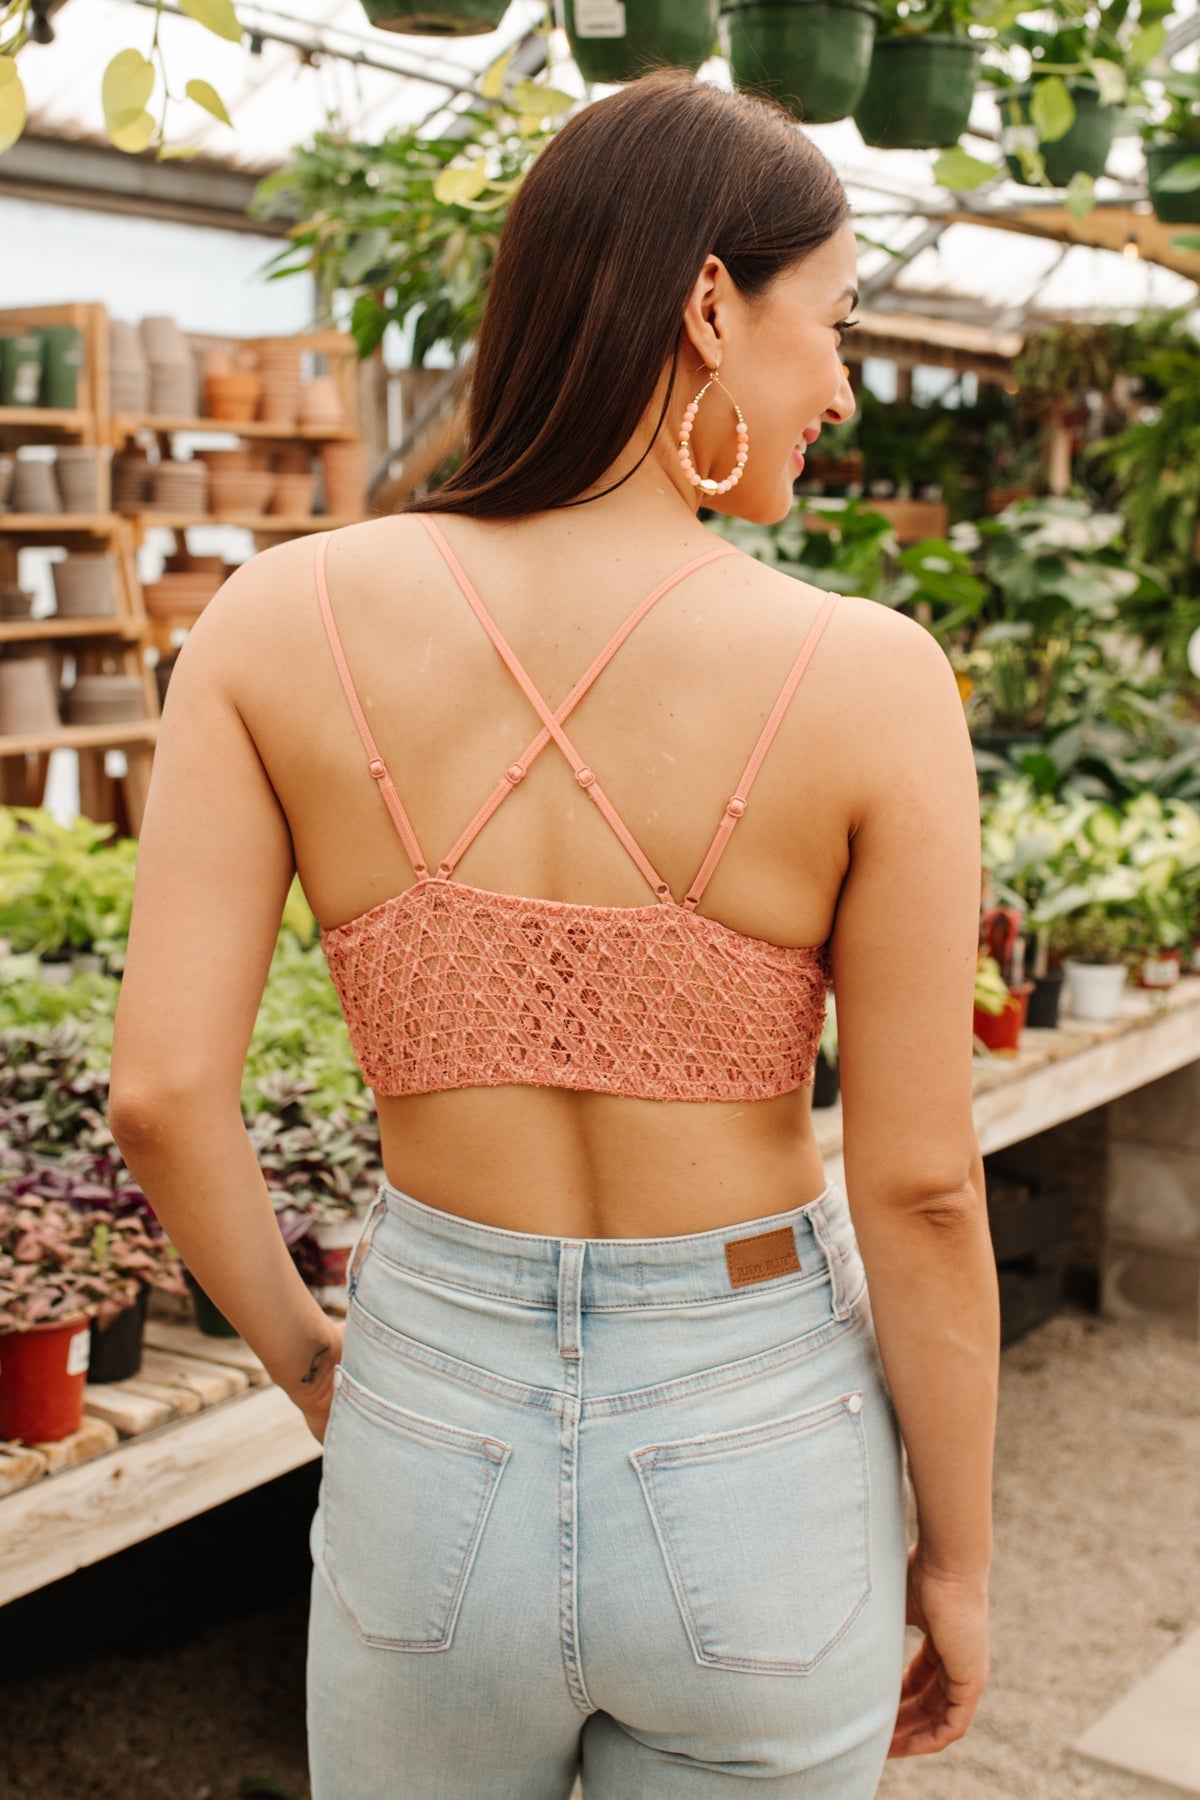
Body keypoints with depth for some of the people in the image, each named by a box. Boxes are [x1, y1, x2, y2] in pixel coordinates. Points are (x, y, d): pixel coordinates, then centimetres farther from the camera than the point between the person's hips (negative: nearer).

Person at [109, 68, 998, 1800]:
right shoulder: (869, 681, -17)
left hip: (433, 1457, 2)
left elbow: (162, 1089, -13)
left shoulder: (283, 619, -12)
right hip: (759, 1479, -1)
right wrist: (960, 1557, 3)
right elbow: (921, 1185, -13)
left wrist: (297, 1349, 7)